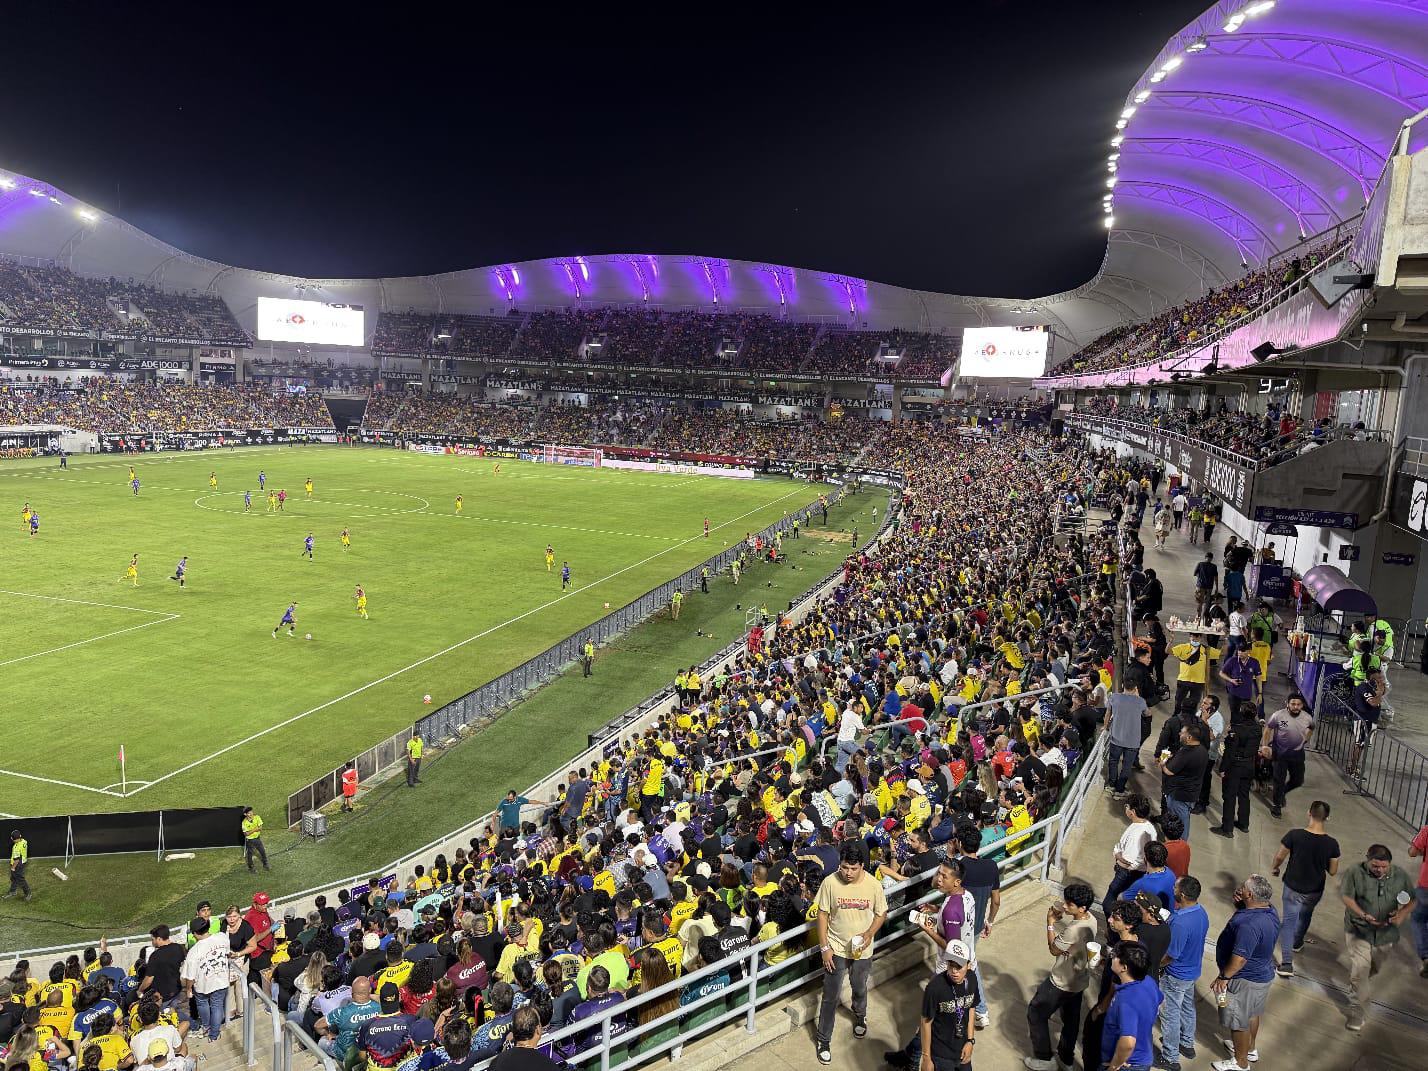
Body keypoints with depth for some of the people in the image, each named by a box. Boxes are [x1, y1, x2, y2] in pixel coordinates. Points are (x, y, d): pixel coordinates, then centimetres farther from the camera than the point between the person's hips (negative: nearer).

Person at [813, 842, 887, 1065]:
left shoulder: (874, 885, -18)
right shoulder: (830, 882, -21)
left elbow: (881, 914, -3)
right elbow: (822, 914, -10)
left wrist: (869, 934, -19)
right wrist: (825, 947, -11)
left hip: (862, 950, 2)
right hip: (836, 949, -2)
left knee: (860, 990, 25)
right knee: (830, 997, 6)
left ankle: (860, 1017, 56)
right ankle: (824, 1040, 23)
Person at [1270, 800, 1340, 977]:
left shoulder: (1294, 835, -24)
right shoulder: (1331, 844, -19)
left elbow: (1279, 857, -11)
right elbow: (1332, 871, -8)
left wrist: (1274, 869, 9)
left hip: (1292, 887, -2)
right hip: (1314, 890, 2)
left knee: (1289, 920, 9)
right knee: (1306, 915, 29)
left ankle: (1287, 964, 3)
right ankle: (1297, 942, 54)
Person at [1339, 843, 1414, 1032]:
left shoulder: (1400, 875, -5)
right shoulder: (1354, 873, -15)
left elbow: (1411, 901, 2)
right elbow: (1347, 897, -17)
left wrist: (1402, 914, -19)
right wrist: (1364, 916, -32)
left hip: (1385, 933, 4)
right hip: (1359, 931, -4)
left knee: (1374, 968, 23)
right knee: (1359, 970, -10)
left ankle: (1358, 989, 54)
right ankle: (1356, 1012, 1)